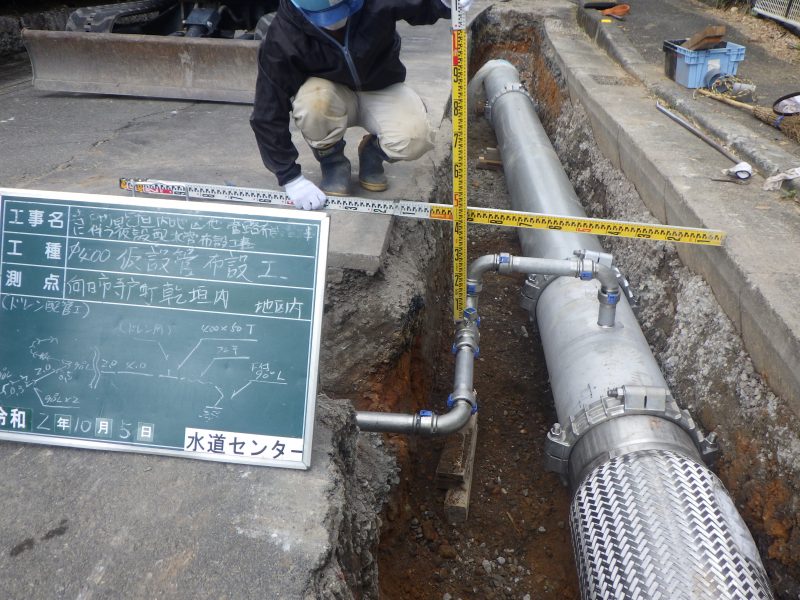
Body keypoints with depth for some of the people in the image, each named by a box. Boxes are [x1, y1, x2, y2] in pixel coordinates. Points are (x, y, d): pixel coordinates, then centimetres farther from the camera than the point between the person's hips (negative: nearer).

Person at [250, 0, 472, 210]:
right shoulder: (282, 38, -28)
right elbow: (268, 114, -22)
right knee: (313, 102, -37)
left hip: (381, 89, 1)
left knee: (414, 138, -29)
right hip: (330, 94, -1)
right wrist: (290, 177, -23)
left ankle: (373, 151, 7)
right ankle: (332, 162, -5)